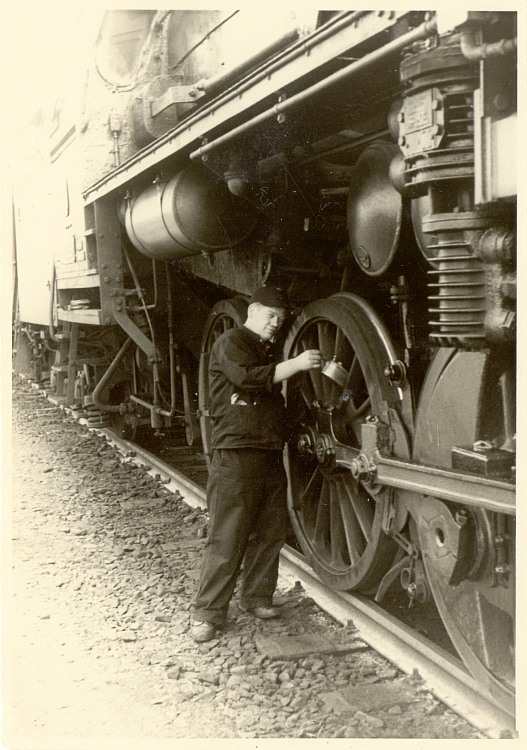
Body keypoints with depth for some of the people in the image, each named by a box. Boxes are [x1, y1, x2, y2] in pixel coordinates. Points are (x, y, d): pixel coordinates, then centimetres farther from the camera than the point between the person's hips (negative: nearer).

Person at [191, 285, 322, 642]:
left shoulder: (269, 351, 23)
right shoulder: (231, 342, -3)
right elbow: (247, 377, -21)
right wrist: (295, 364, -21)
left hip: (272, 455, 9)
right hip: (236, 455, -8)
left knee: (271, 532, 11)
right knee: (227, 536, -7)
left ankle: (257, 597, 26)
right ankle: (208, 613, 2)